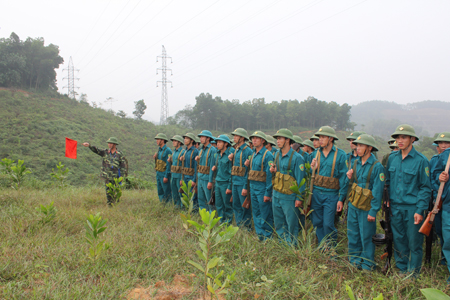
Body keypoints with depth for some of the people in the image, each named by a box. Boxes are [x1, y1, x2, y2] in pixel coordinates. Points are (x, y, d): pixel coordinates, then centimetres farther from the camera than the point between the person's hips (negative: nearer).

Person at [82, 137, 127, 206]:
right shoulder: (105, 152, 7)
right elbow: (96, 150, -5)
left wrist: (121, 176, -9)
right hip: (107, 177, 3)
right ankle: (109, 205, 14)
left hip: (116, 177, -3)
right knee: (108, 192, 5)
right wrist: (89, 145, -22)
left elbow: (123, 166, -3)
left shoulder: (120, 155, -3)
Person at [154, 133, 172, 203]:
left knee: (167, 192, -4)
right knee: (160, 192, 13)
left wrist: (166, 176, -20)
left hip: (164, 174, -9)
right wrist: (155, 157, 4)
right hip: (158, 174, 9)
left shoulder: (167, 150, -14)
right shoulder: (159, 150, 14)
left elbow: (169, 164, -18)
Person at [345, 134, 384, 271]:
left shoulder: (377, 167, -11)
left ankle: (368, 266, 18)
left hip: (366, 208, -6)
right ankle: (354, 262, 26)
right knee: (353, 235, 12)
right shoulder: (355, 163, 8)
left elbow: (377, 191, -12)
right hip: (353, 205, 6)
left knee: (366, 237, 4)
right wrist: (349, 178, -4)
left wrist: (373, 211, -14)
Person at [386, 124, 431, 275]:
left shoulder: (421, 160, -7)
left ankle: (413, 274, 17)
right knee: (398, 240, 12)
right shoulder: (392, 158, 6)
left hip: (412, 208, -4)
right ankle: (401, 270, 27)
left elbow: (426, 188, -5)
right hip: (395, 207, 4)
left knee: (414, 243, 3)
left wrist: (420, 210, -11)